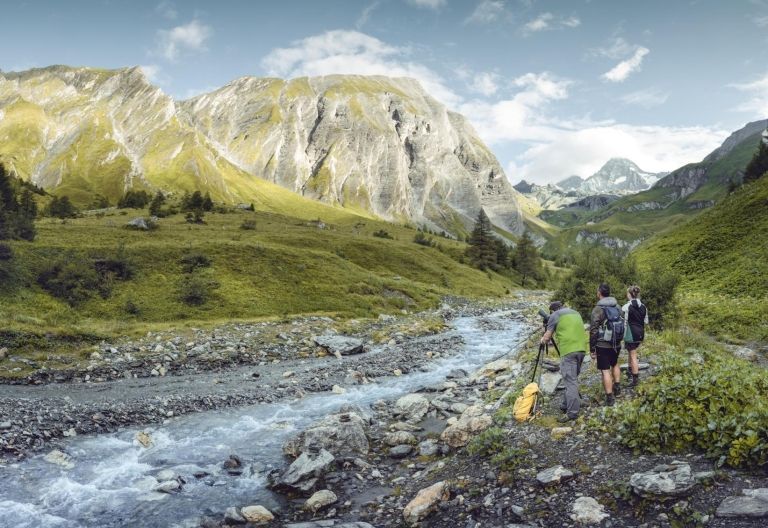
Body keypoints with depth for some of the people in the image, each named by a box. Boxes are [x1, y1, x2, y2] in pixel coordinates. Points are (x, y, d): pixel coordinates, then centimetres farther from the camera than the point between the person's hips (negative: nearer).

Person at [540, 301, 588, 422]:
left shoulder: (555, 315, 4)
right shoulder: (576, 313, 25)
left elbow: (547, 336, 6)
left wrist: (543, 341, 27)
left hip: (569, 350, -7)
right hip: (581, 348, 7)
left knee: (571, 381, -7)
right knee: (573, 379, 17)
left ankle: (572, 412, -7)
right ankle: (567, 405, 24)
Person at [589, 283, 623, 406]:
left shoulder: (598, 309, -15)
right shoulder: (617, 307, 3)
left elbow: (593, 331, -16)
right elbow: (622, 325, 12)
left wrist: (592, 349, -9)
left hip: (603, 345, -6)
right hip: (617, 344, 6)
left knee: (605, 371, 1)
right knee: (615, 364, 29)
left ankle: (610, 398, 3)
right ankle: (617, 387, 29)